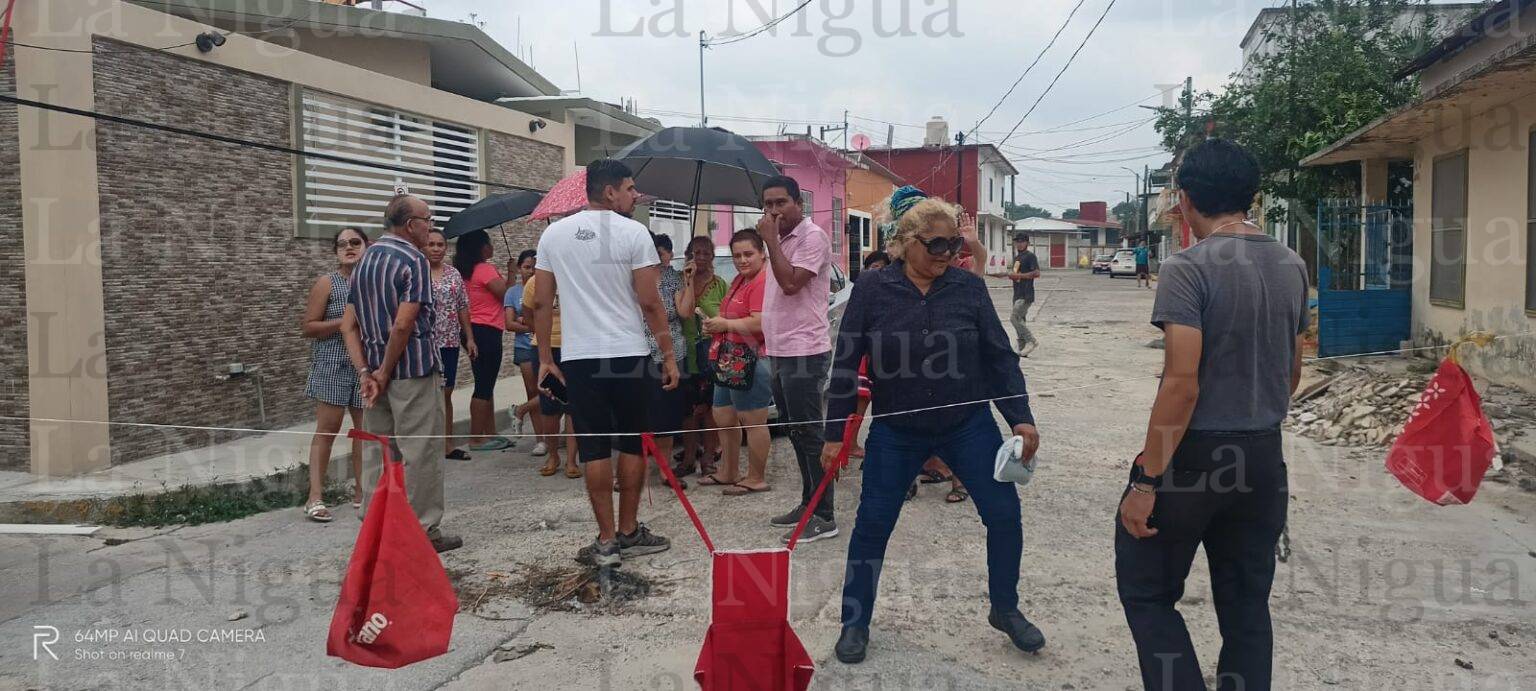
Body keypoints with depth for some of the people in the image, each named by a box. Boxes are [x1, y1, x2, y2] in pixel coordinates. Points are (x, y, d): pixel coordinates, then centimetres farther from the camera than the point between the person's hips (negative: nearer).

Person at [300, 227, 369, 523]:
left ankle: (360, 491, 17)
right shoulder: (327, 283, -3)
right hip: (333, 365, -4)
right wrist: (345, 321, -17)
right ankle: (315, 497, -1)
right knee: (327, 428, -4)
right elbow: (308, 327, -7)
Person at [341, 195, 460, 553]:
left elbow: (348, 325, 7)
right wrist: (385, 372, -12)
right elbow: (403, 325, -21)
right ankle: (423, 530, 8)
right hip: (412, 369, -8)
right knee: (418, 452, 1)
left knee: (377, 451, 14)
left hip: (375, 369, 8)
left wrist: (365, 371, 0)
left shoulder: (365, 259, 12)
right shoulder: (414, 260, -12)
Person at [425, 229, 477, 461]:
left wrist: (469, 338, 9)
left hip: (450, 342, 4)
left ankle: (448, 445, 17)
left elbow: (463, 309, 13)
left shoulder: (455, 276, 10)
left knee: (446, 394, 10)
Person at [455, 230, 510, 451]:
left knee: (486, 385, 14)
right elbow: (504, 293, -14)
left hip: (475, 331, 10)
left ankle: (489, 434, 20)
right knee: (484, 387, -5)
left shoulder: (467, 271, 14)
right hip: (487, 331, -10)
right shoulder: (485, 269, -12)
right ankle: (476, 438, -2)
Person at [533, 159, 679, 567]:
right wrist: (668, 355, -1)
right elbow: (650, 303, -8)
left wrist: (545, 359, 11)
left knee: (595, 449, 4)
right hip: (629, 356, -2)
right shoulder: (633, 233, -6)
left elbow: (540, 303, 5)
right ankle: (629, 533, 19)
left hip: (579, 359, 3)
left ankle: (606, 541, 7)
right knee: (632, 444, 11)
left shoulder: (553, 234, 5)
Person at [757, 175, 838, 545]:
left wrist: (770, 240, -16)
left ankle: (824, 516, -1)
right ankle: (809, 503, 24)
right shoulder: (782, 240, 17)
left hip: (804, 352, -9)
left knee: (808, 434, -7)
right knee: (797, 432, 14)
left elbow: (790, 283, -22)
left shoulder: (812, 236, -11)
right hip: (781, 351, 9)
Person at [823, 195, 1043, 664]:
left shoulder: (969, 287, -5)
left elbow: (1000, 357, 1)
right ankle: (855, 623, 23)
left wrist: (1020, 417, -5)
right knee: (872, 525, 3)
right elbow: (846, 363, -5)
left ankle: (1005, 610, 26)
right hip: (896, 431, -1)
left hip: (968, 426, 1)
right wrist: (834, 433, -5)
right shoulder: (873, 289, -9)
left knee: (1005, 515, 1)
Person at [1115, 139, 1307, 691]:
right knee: (1246, 605, 16)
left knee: (1146, 593, 9)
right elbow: (1292, 371, 15)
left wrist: (1146, 481, -17)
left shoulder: (1190, 268, -16)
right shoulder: (1292, 267, 6)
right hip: (1264, 459, 7)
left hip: (1193, 455, -7)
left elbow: (1182, 384, -22)